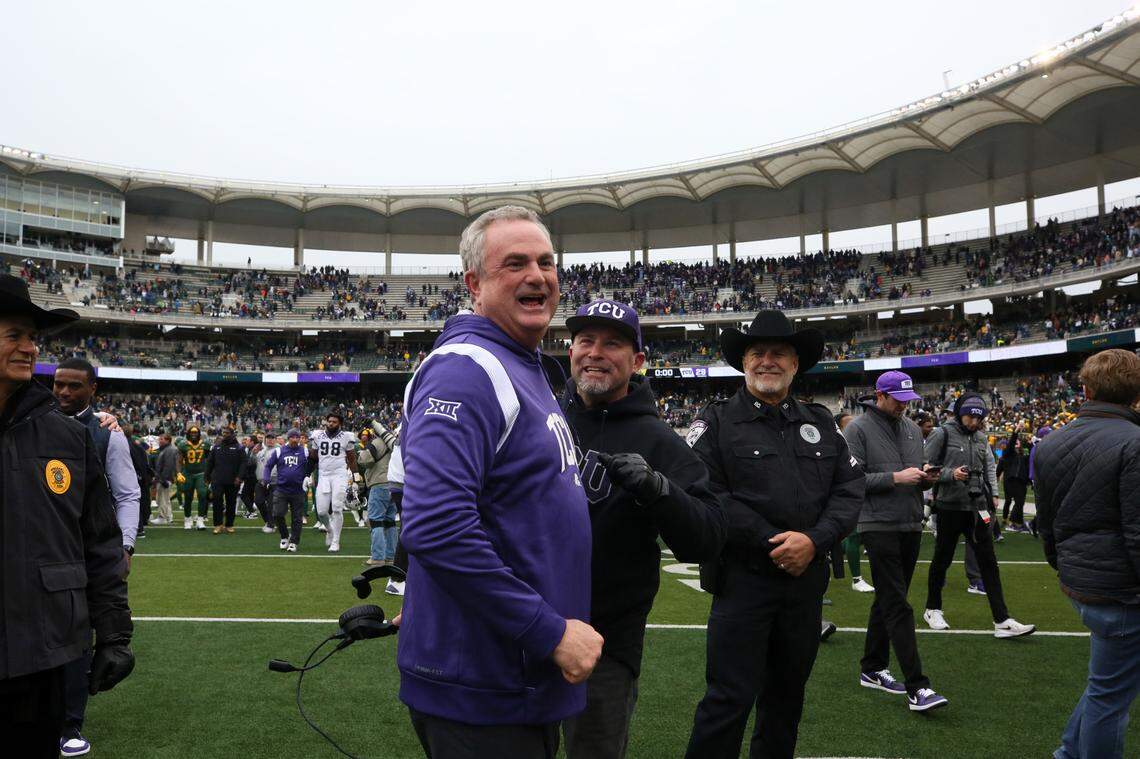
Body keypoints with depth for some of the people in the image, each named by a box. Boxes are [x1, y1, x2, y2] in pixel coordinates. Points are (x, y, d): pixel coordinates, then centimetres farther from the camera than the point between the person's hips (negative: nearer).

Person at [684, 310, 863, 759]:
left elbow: (850, 487, 4)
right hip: (742, 578, -5)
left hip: (807, 578, 5)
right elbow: (706, 495, -14)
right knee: (730, 698, -2)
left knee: (787, 692, 18)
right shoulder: (717, 422, -4)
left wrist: (815, 540, -13)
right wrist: (772, 544, -17)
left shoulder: (820, 423, 11)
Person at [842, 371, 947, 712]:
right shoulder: (858, 429, -7)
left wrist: (926, 478, -1)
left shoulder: (912, 428, 15)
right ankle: (917, 688, -8)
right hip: (879, 526, -7)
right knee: (897, 606, -8)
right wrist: (895, 478, -19)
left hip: (911, 526, 7)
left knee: (888, 601, 15)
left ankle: (872, 669, 26)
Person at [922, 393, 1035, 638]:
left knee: (988, 562, 2)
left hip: (977, 506, 5)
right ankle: (932, 609, 26)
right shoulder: (942, 434, -8)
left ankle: (1002, 621, 3)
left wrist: (993, 493, 6)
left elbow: (989, 466, 17)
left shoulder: (981, 437, 10)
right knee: (942, 559, 8)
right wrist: (950, 474, -22)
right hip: (950, 506, -5)